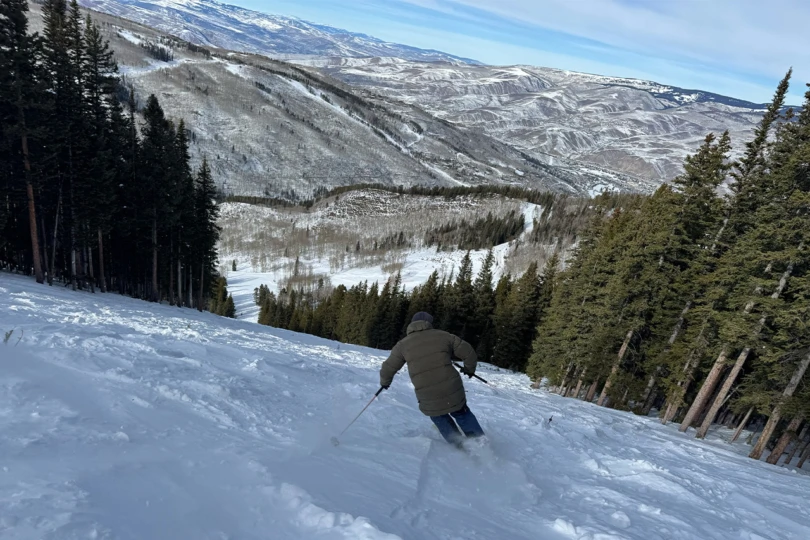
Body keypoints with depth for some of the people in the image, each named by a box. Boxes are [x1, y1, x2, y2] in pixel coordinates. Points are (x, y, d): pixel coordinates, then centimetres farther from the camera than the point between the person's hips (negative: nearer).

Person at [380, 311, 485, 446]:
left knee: (440, 417, 29)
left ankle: (460, 446, 27)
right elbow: (468, 352, 10)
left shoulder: (403, 344, 6)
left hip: (428, 399, 0)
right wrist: (470, 369, 29)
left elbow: (388, 369, 12)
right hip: (453, 391, 1)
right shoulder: (443, 335, 6)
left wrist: (385, 382, 33)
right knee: (462, 413, 27)